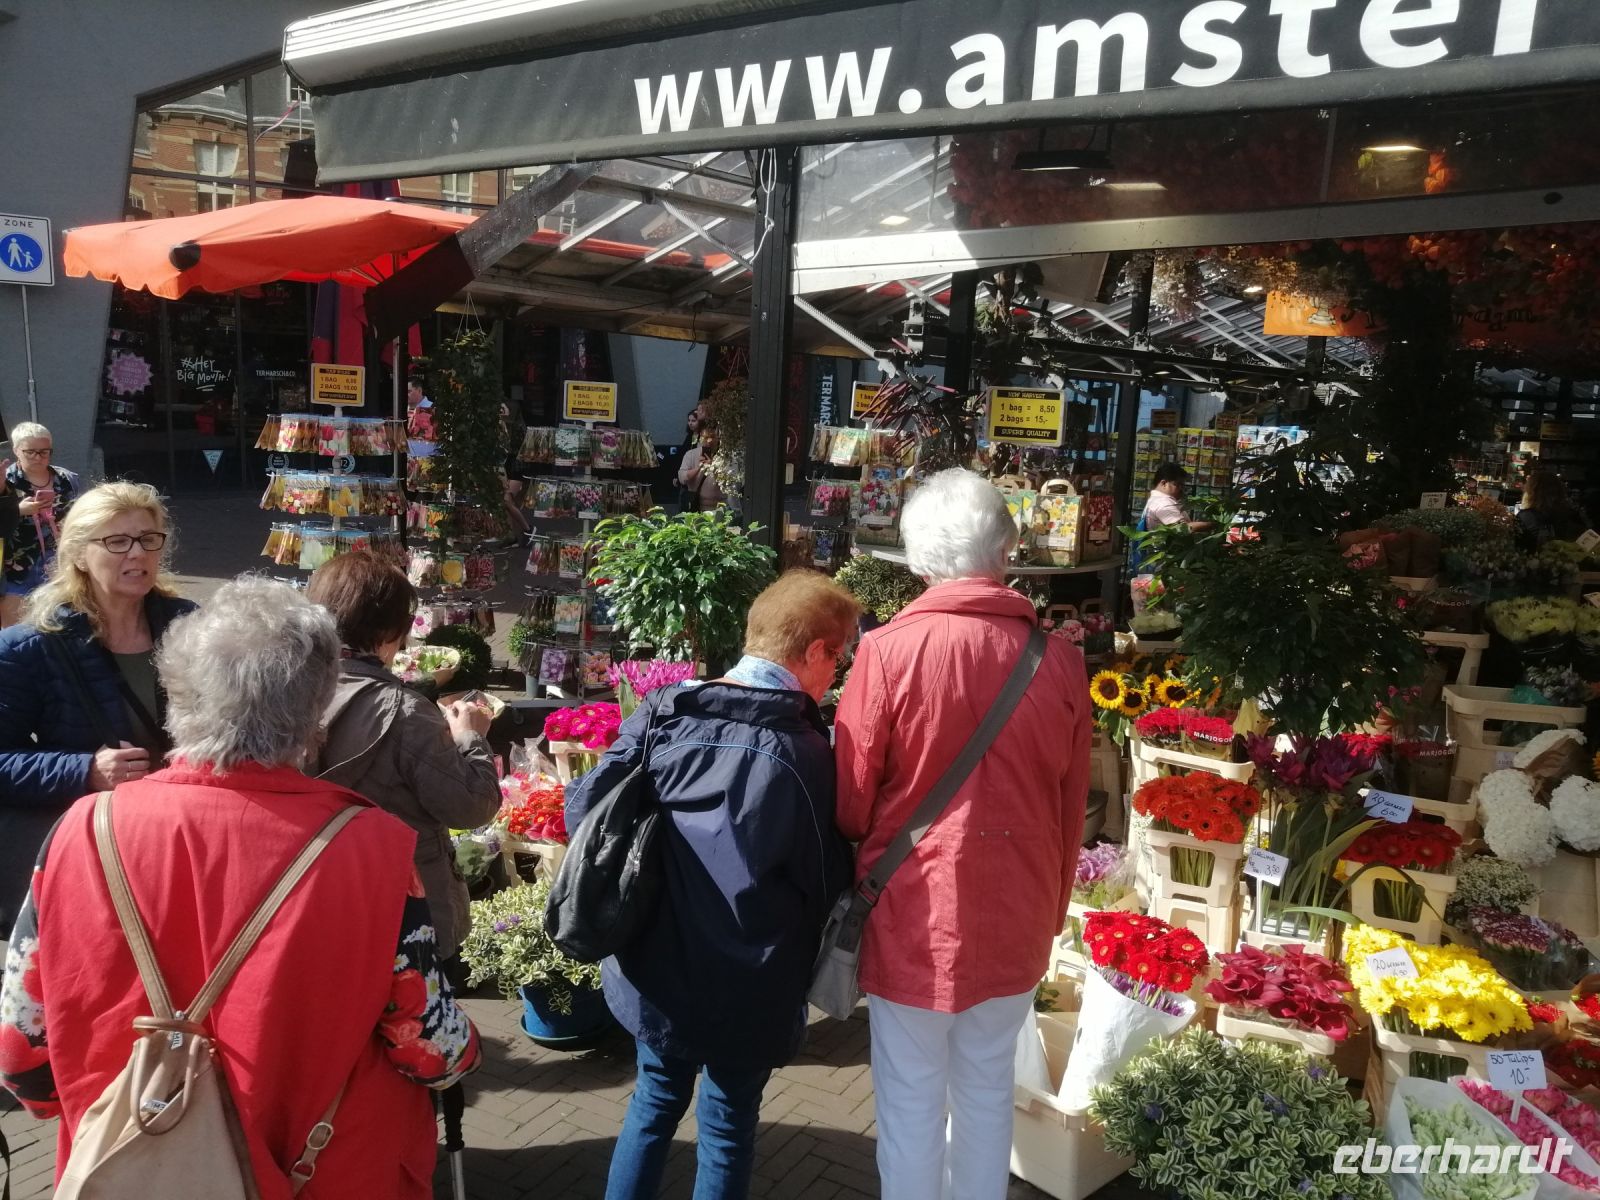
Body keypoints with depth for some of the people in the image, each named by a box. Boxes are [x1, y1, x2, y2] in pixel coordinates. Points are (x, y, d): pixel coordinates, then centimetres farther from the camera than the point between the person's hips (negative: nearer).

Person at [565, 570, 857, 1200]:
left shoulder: (661, 713, -9)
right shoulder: (808, 751, -18)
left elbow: (584, 807, -5)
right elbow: (826, 884, -11)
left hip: (655, 968, 4)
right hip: (749, 987, -3)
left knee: (655, 1101, 25)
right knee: (728, 1126, 16)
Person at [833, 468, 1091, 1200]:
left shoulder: (888, 651, -18)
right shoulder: (1058, 660, -8)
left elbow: (851, 799, -9)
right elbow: (1073, 808, 2)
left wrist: (848, 888, 10)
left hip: (914, 913, -3)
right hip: (1016, 916, 3)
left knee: (911, 1105, 13)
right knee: (988, 1093, 21)